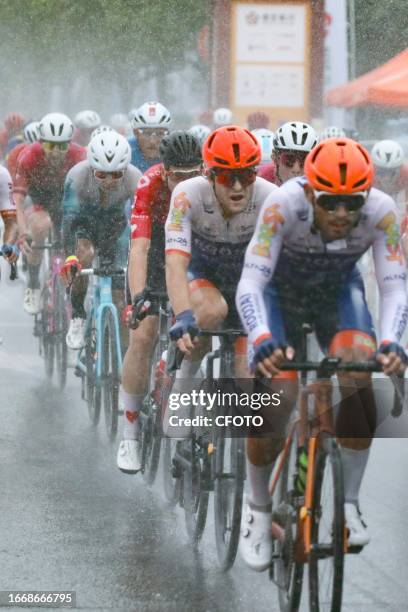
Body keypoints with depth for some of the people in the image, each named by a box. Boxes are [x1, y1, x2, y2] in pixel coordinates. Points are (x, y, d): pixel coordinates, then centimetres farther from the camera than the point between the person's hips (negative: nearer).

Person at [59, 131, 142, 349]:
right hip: (83, 219, -1)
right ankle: (77, 319, -15)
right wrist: (70, 257, -55)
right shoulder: (77, 176, -34)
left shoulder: (134, 179, -31)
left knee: (121, 300, -9)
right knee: (84, 255, -34)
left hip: (114, 225, 1)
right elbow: (69, 218, -40)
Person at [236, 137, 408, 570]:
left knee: (361, 380, -25)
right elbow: (250, 284, -39)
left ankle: (348, 502, -11)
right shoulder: (284, 205, -36)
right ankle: (258, 509, 11)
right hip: (280, 292, -1)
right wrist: (263, 341, -56)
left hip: (338, 293, 1)